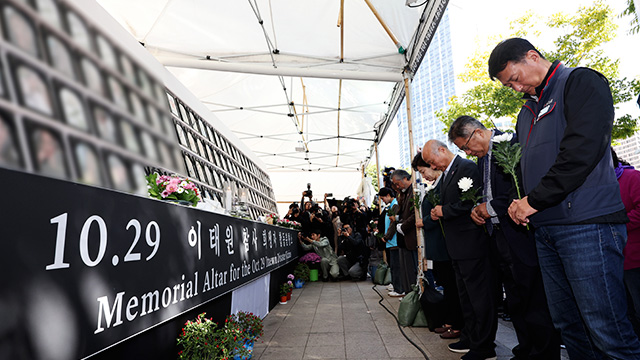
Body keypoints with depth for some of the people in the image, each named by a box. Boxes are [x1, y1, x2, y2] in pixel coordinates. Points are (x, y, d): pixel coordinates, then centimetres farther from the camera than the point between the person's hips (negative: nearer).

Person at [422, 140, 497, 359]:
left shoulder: (467, 168, -13)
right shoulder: (446, 174, 16)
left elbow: (471, 203, -23)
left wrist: (444, 211, -15)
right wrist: (438, 214, 1)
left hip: (471, 243, -10)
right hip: (457, 246, 10)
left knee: (479, 296, 0)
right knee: (465, 294, 19)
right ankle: (470, 339, 33)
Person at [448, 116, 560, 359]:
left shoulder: (511, 143, -11)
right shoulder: (482, 157, 17)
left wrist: (492, 207, -13)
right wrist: (478, 209, 5)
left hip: (521, 236, -9)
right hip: (499, 236, 9)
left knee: (536, 304, 0)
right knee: (515, 303, 16)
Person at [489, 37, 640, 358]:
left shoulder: (581, 82, -1)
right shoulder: (528, 109, 22)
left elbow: (582, 150, -16)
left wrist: (534, 201, -13)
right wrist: (519, 203, 7)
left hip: (586, 223, -8)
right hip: (546, 228, 8)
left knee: (608, 333, -3)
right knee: (567, 324, 13)